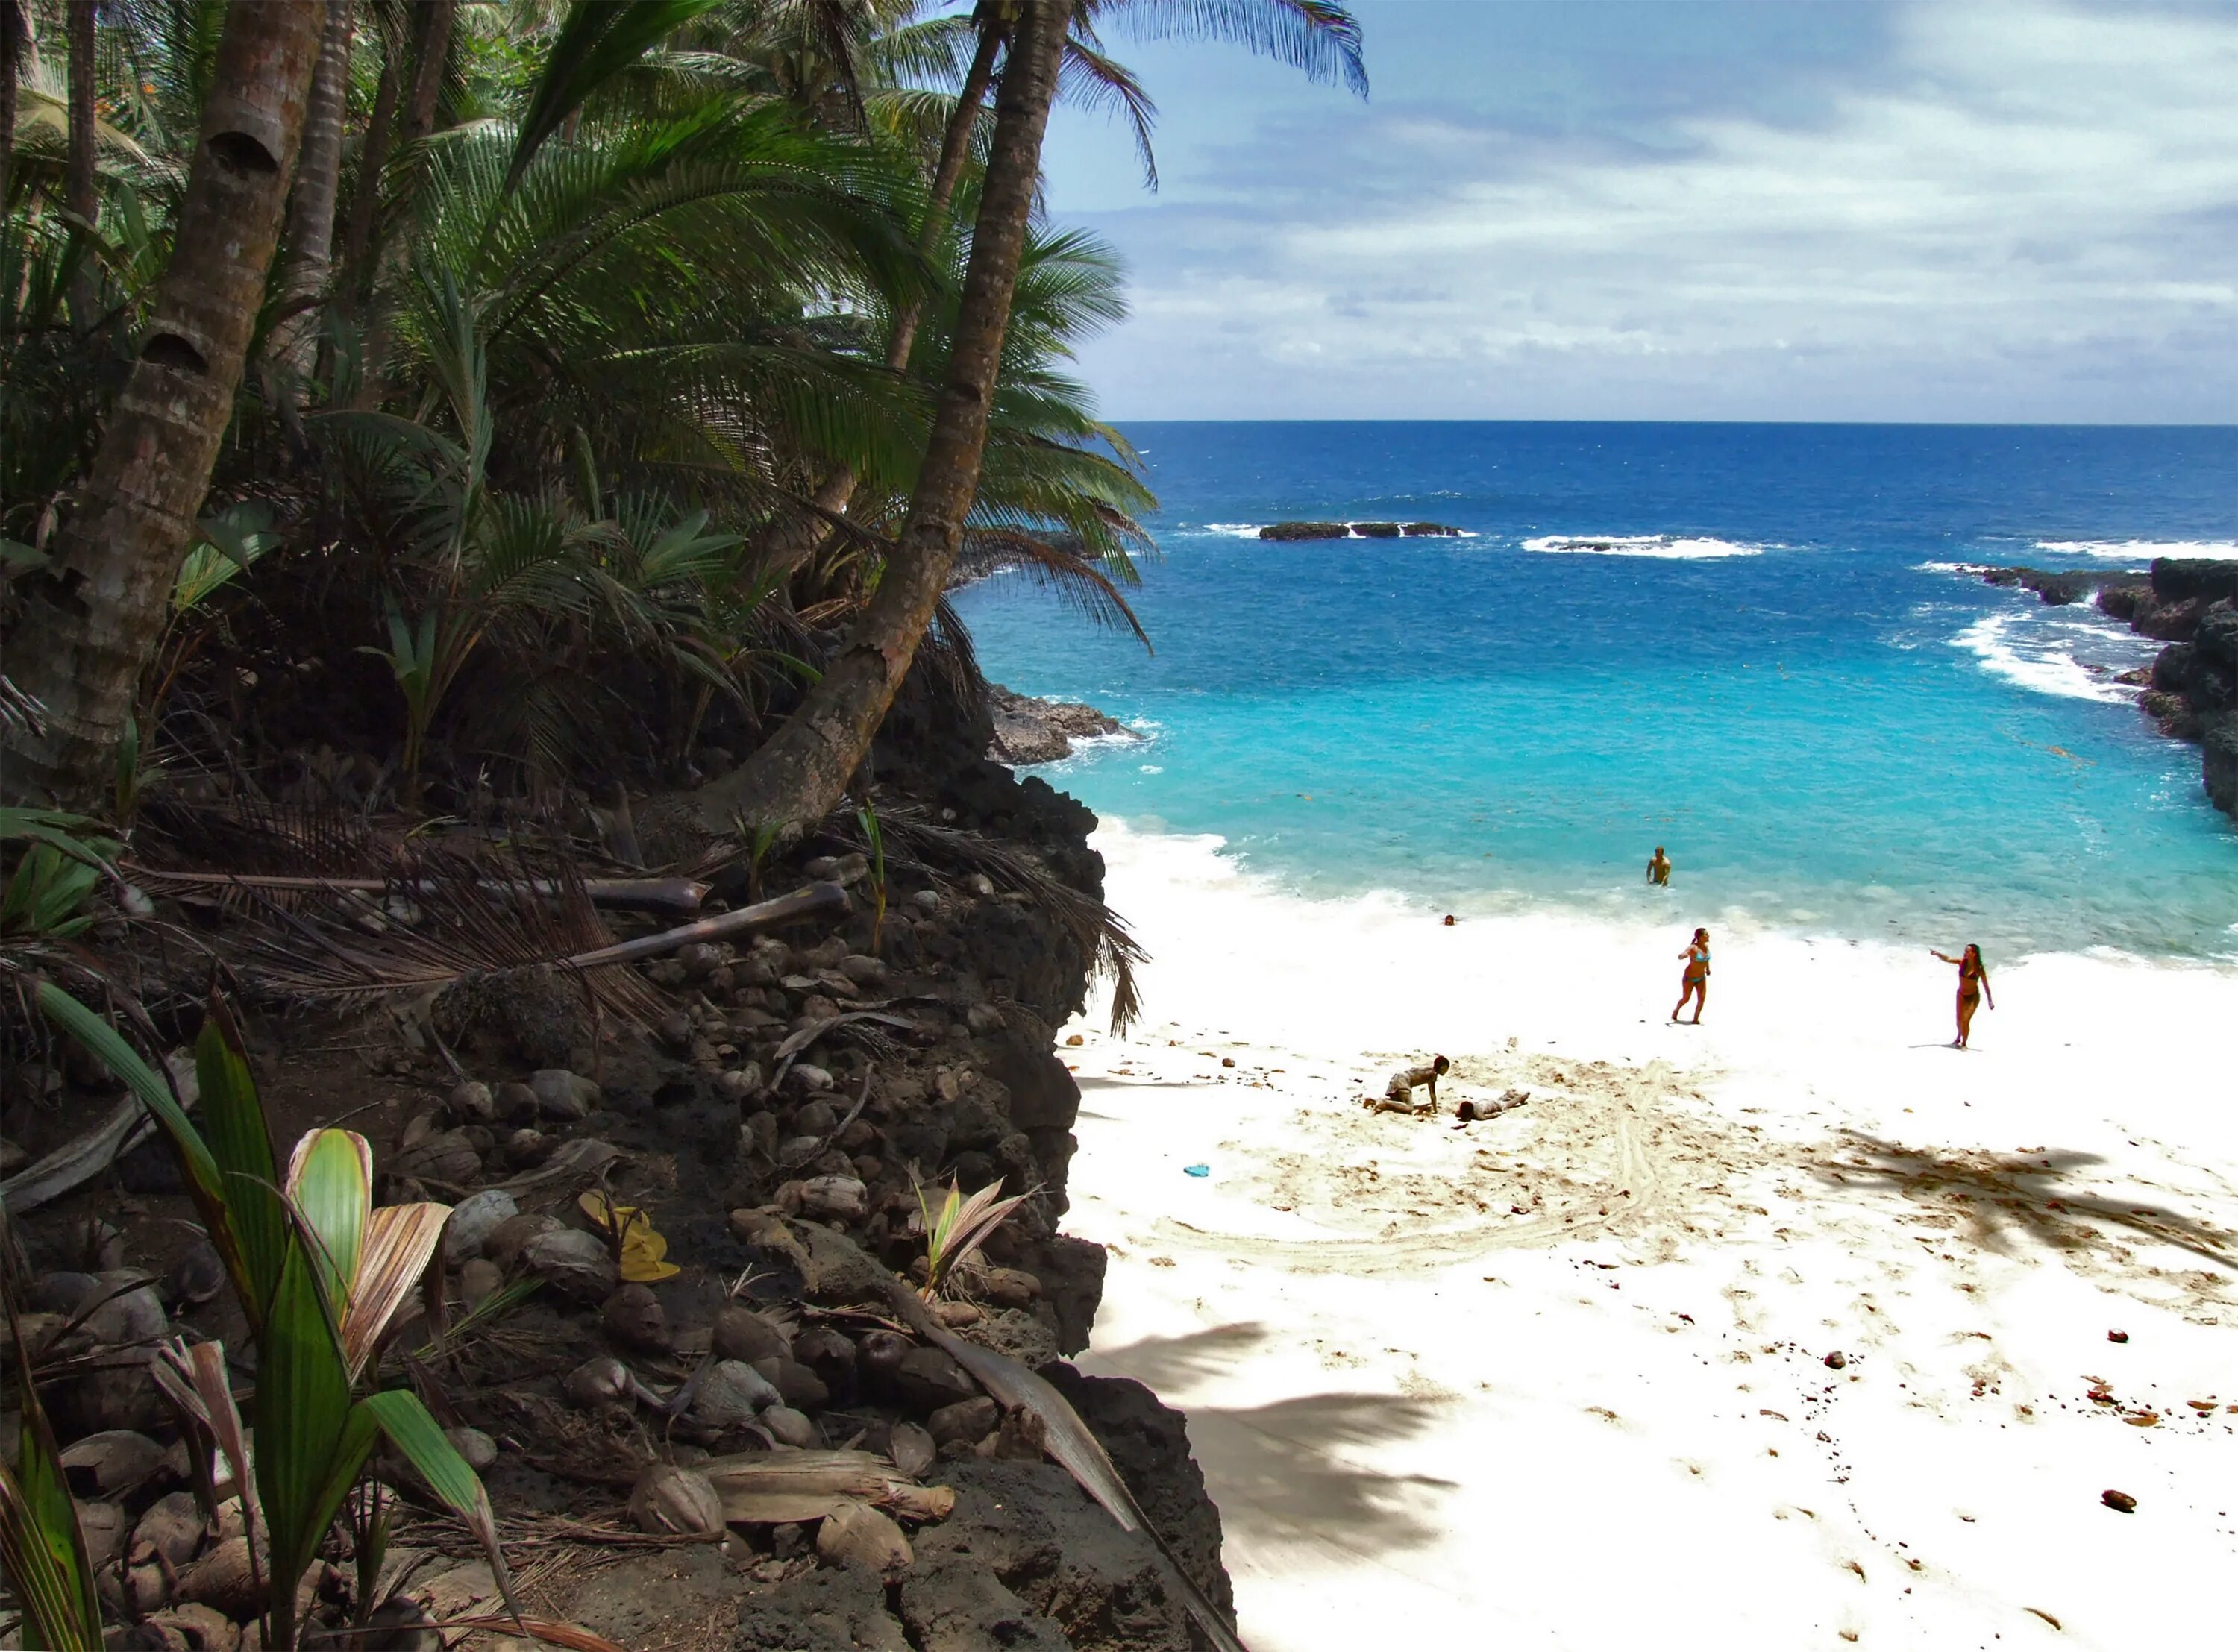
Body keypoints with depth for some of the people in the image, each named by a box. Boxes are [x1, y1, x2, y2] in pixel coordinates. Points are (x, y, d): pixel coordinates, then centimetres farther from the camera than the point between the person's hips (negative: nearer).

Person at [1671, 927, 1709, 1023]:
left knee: (1702, 998, -9)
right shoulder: (1693, 948, -25)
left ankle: (1696, 1019, 3)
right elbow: (1680, 956, -39)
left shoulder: (1706, 946, -5)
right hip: (1689, 978, -5)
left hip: (1701, 978, 5)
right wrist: (1683, 955, -63)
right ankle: (1676, 1010, 37)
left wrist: (1708, 968, 30)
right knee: (1686, 999, 5)